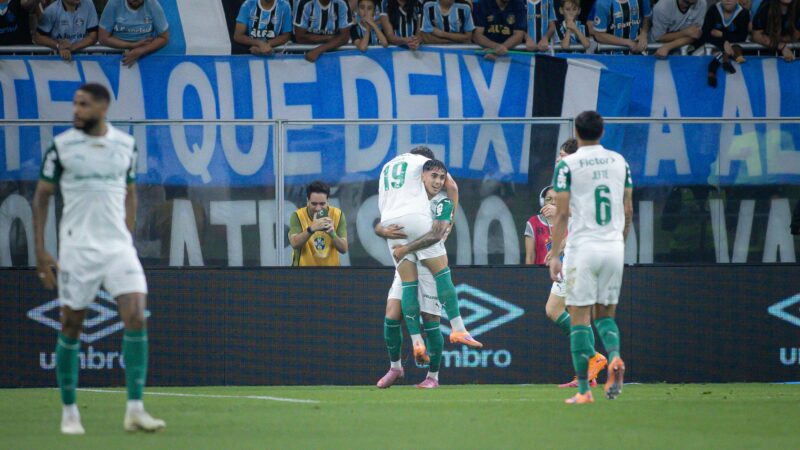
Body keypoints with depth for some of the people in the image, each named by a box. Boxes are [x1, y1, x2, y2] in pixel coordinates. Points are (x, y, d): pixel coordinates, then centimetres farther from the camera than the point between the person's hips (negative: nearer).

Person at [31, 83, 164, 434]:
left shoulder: (125, 145, 6)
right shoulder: (61, 146, -3)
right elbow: (42, 196, 2)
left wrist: (128, 237, 13)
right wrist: (40, 251, -2)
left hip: (118, 247, 2)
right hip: (77, 248, -2)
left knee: (136, 318, -12)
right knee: (71, 328, 2)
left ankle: (135, 410, -10)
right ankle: (69, 412, 15)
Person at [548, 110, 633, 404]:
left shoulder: (567, 165, -5)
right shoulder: (619, 162, 8)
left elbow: (561, 214, -8)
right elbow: (628, 211, 11)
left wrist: (555, 255, -5)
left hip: (582, 247, -4)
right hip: (614, 248, 4)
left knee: (579, 318, 2)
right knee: (605, 314, 15)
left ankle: (584, 389, -1)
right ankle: (614, 356, -15)